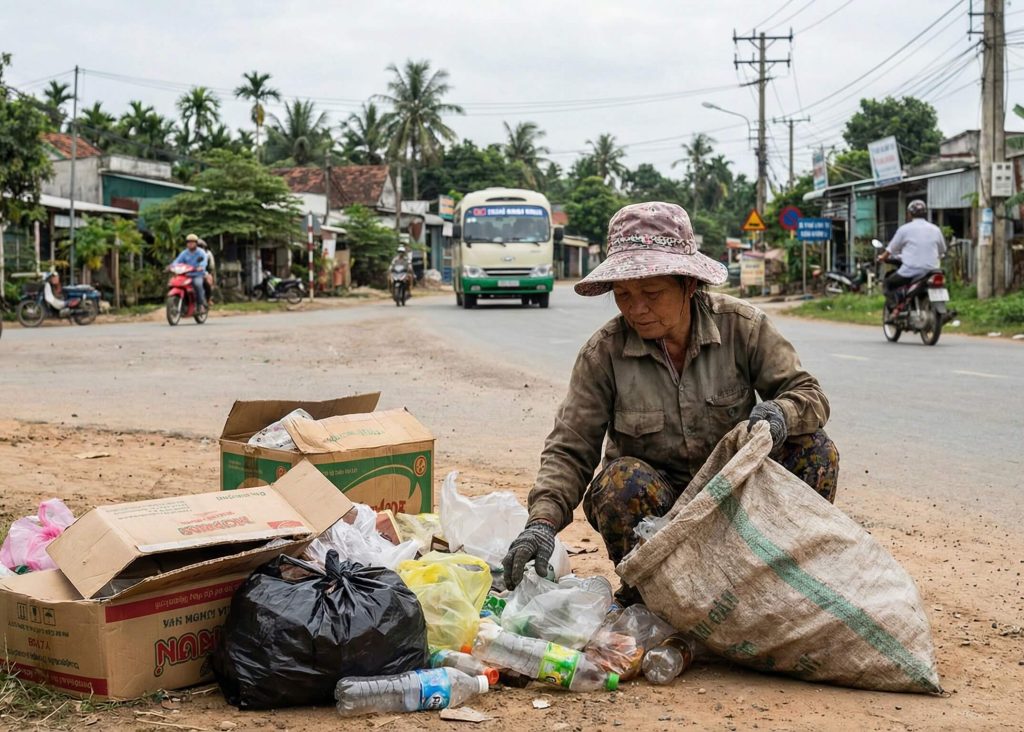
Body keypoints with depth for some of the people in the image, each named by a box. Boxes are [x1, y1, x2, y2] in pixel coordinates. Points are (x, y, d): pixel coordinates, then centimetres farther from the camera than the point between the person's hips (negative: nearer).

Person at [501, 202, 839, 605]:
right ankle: (641, 594, -9)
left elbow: (808, 394, -7)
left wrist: (781, 413, -33)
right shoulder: (603, 353, -11)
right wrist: (543, 521, -32)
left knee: (814, 449, -21)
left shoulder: (741, 325, -9)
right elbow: (568, 451, -13)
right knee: (623, 479, -34)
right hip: (659, 503, -1)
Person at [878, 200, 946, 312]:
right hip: (931, 271, 4)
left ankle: (893, 307, -9)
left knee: (887, 284, 12)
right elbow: (942, 251, 21)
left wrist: (883, 257, 28)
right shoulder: (935, 230, 11)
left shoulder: (905, 229, 0)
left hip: (910, 271, -4)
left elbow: (892, 249, 8)